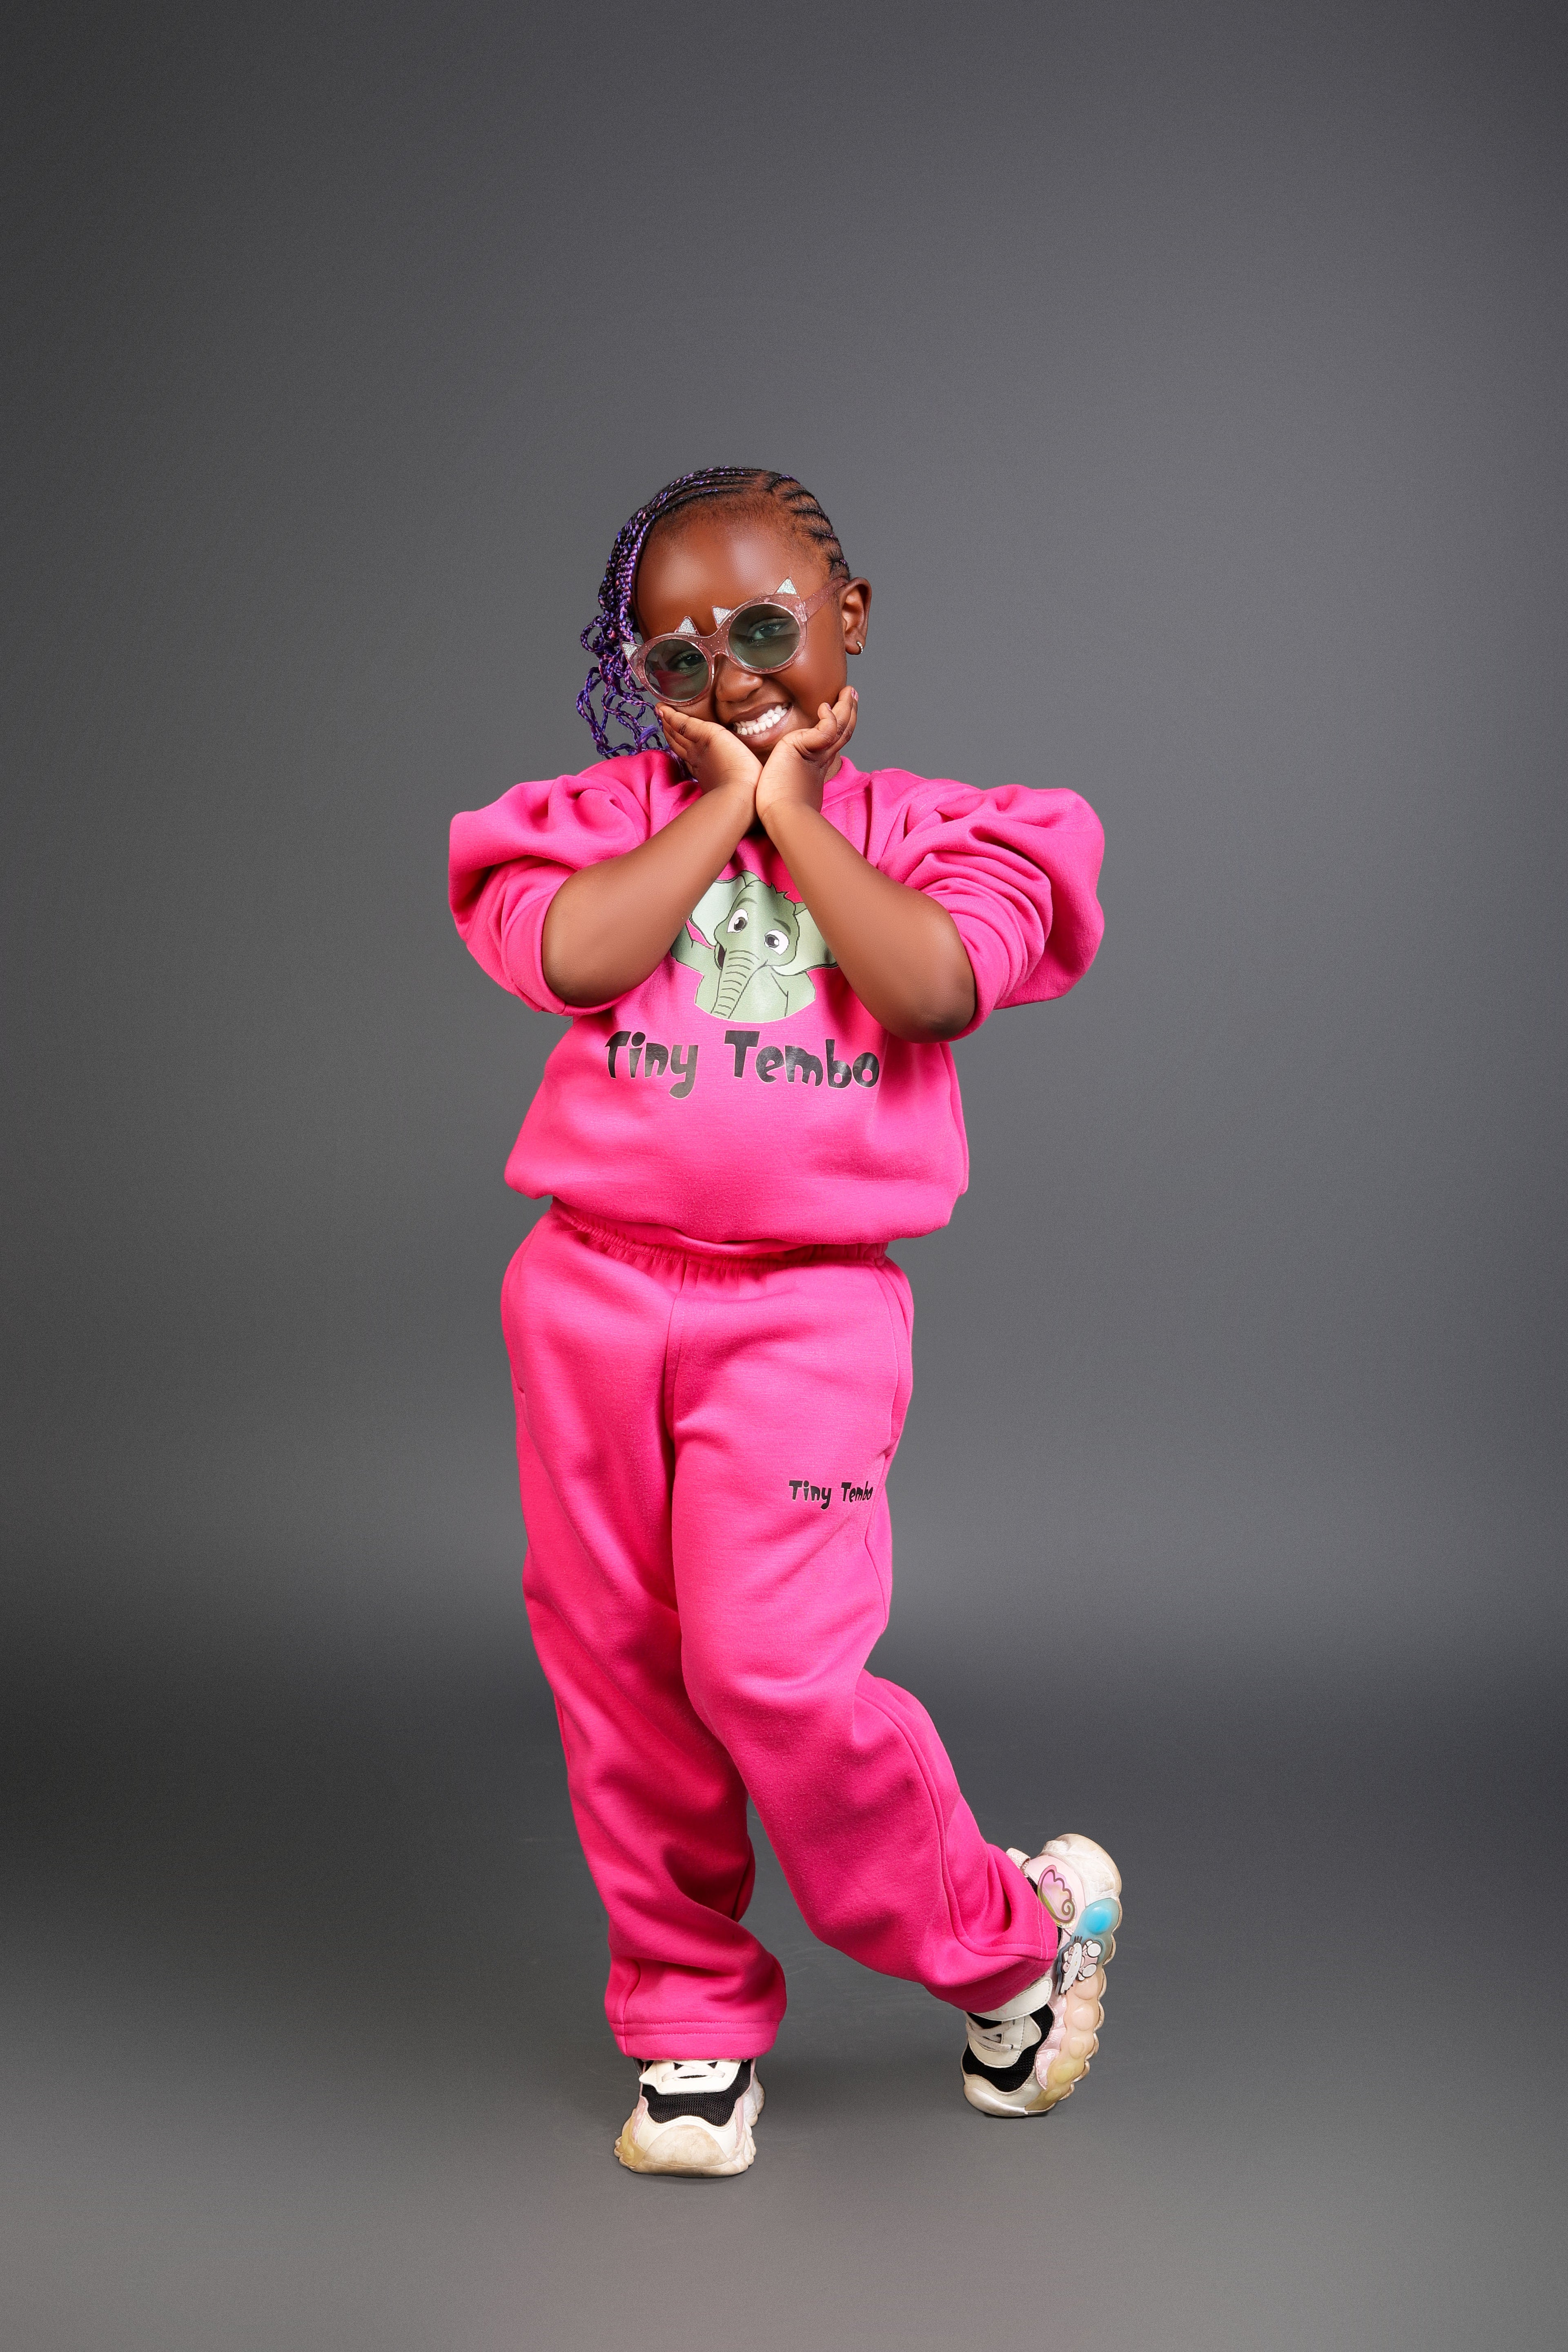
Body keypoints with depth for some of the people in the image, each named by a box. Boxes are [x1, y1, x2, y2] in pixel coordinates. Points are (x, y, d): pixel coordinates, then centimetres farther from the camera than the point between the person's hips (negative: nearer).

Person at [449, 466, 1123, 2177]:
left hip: (807, 1310, -3)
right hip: (594, 1294, 3)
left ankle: (1017, 1936, 13)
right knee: (615, 1667, 7)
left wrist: (794, 804, -7)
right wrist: (719, 798, -7)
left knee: (774, 1668, -13)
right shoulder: (610, 817, 7)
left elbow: (933, 987, -16)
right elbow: (574, 960, -14)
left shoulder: (928, 832, 6)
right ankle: (691, 2021, 25)